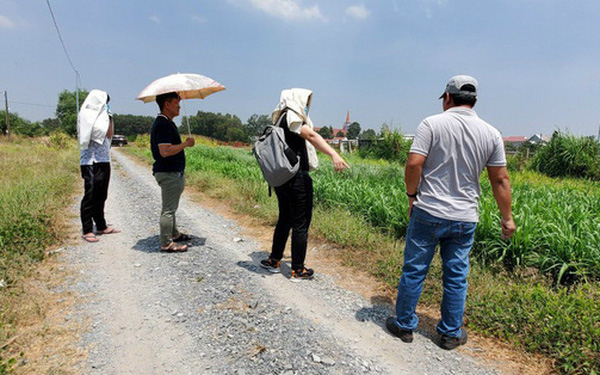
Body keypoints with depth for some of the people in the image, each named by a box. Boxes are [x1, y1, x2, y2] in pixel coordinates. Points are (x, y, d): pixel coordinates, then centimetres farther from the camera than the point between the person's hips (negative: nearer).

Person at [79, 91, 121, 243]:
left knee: (101, 196, 13)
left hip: (103, 161, 9)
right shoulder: (86, 116, -8)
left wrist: (109, 117, 10)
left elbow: (109, 134, 14)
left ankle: (101, 226, 22)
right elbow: (105, 134, -18)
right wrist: (108, 116, -8)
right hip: (91, 161, -9)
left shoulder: (99, 116, 18)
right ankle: (87, 230, -1)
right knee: (90, 195, -6)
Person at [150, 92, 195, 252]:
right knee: (168, 209, -4)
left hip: (173, 172, 11)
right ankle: (166, 243, 4)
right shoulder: (163, 124, -19)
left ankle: (173, 234, 35)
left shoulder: (167, 123, 15)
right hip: (168, 174, -11)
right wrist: (186, 144, -20)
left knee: (171, 207, 21)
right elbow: (165, 151, -28)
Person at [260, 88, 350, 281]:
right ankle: (298, 270, 10)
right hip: (297, 178, -9)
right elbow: (311, 136, -28)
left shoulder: (282, 120, 16)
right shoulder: (291, 117, -12)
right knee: (301, 224, 1)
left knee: (285, 219, 20)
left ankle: (274, 260, 30)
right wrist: (334, 154, -41)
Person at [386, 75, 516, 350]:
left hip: (428, 213, -3)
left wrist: (412, 196, 0)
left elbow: (414, 163, -15)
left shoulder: (432, 124, -8)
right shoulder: (491, 133, 3)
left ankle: (404, 325, 24)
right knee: (457, 277, 14)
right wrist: (507, 217, 13)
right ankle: (451, 334, 27)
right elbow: (500, 179, 5)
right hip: (465, 219, 3)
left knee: (414, 270, 9)